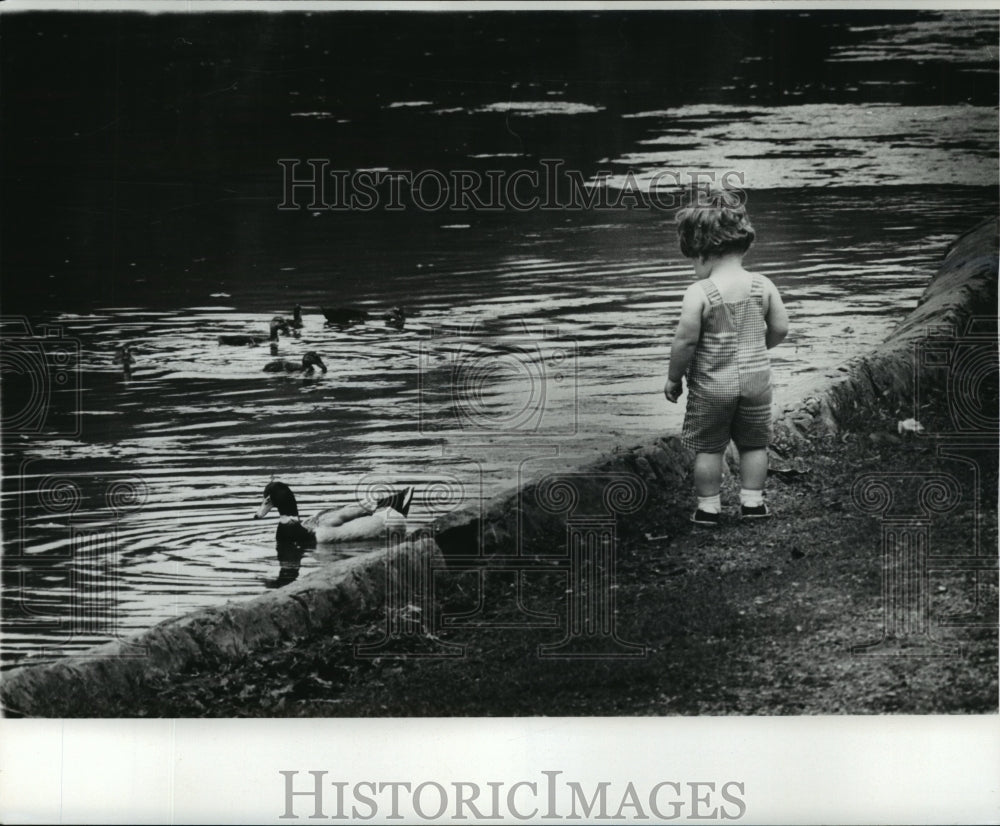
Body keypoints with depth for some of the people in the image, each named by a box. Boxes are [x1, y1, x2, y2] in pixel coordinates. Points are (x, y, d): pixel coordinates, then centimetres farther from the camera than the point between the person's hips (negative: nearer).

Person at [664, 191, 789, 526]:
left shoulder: (698, 293, -17)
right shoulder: (763, 286, -5)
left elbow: (685, 341, -16)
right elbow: (780, 329, 1)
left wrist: (673, 378, -2)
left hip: (711, 385, -3)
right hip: (755, 378, 3)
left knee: (708, 447, 11)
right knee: (753, 443, 19)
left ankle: (708, 506, 17)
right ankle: (751, 501, 23)